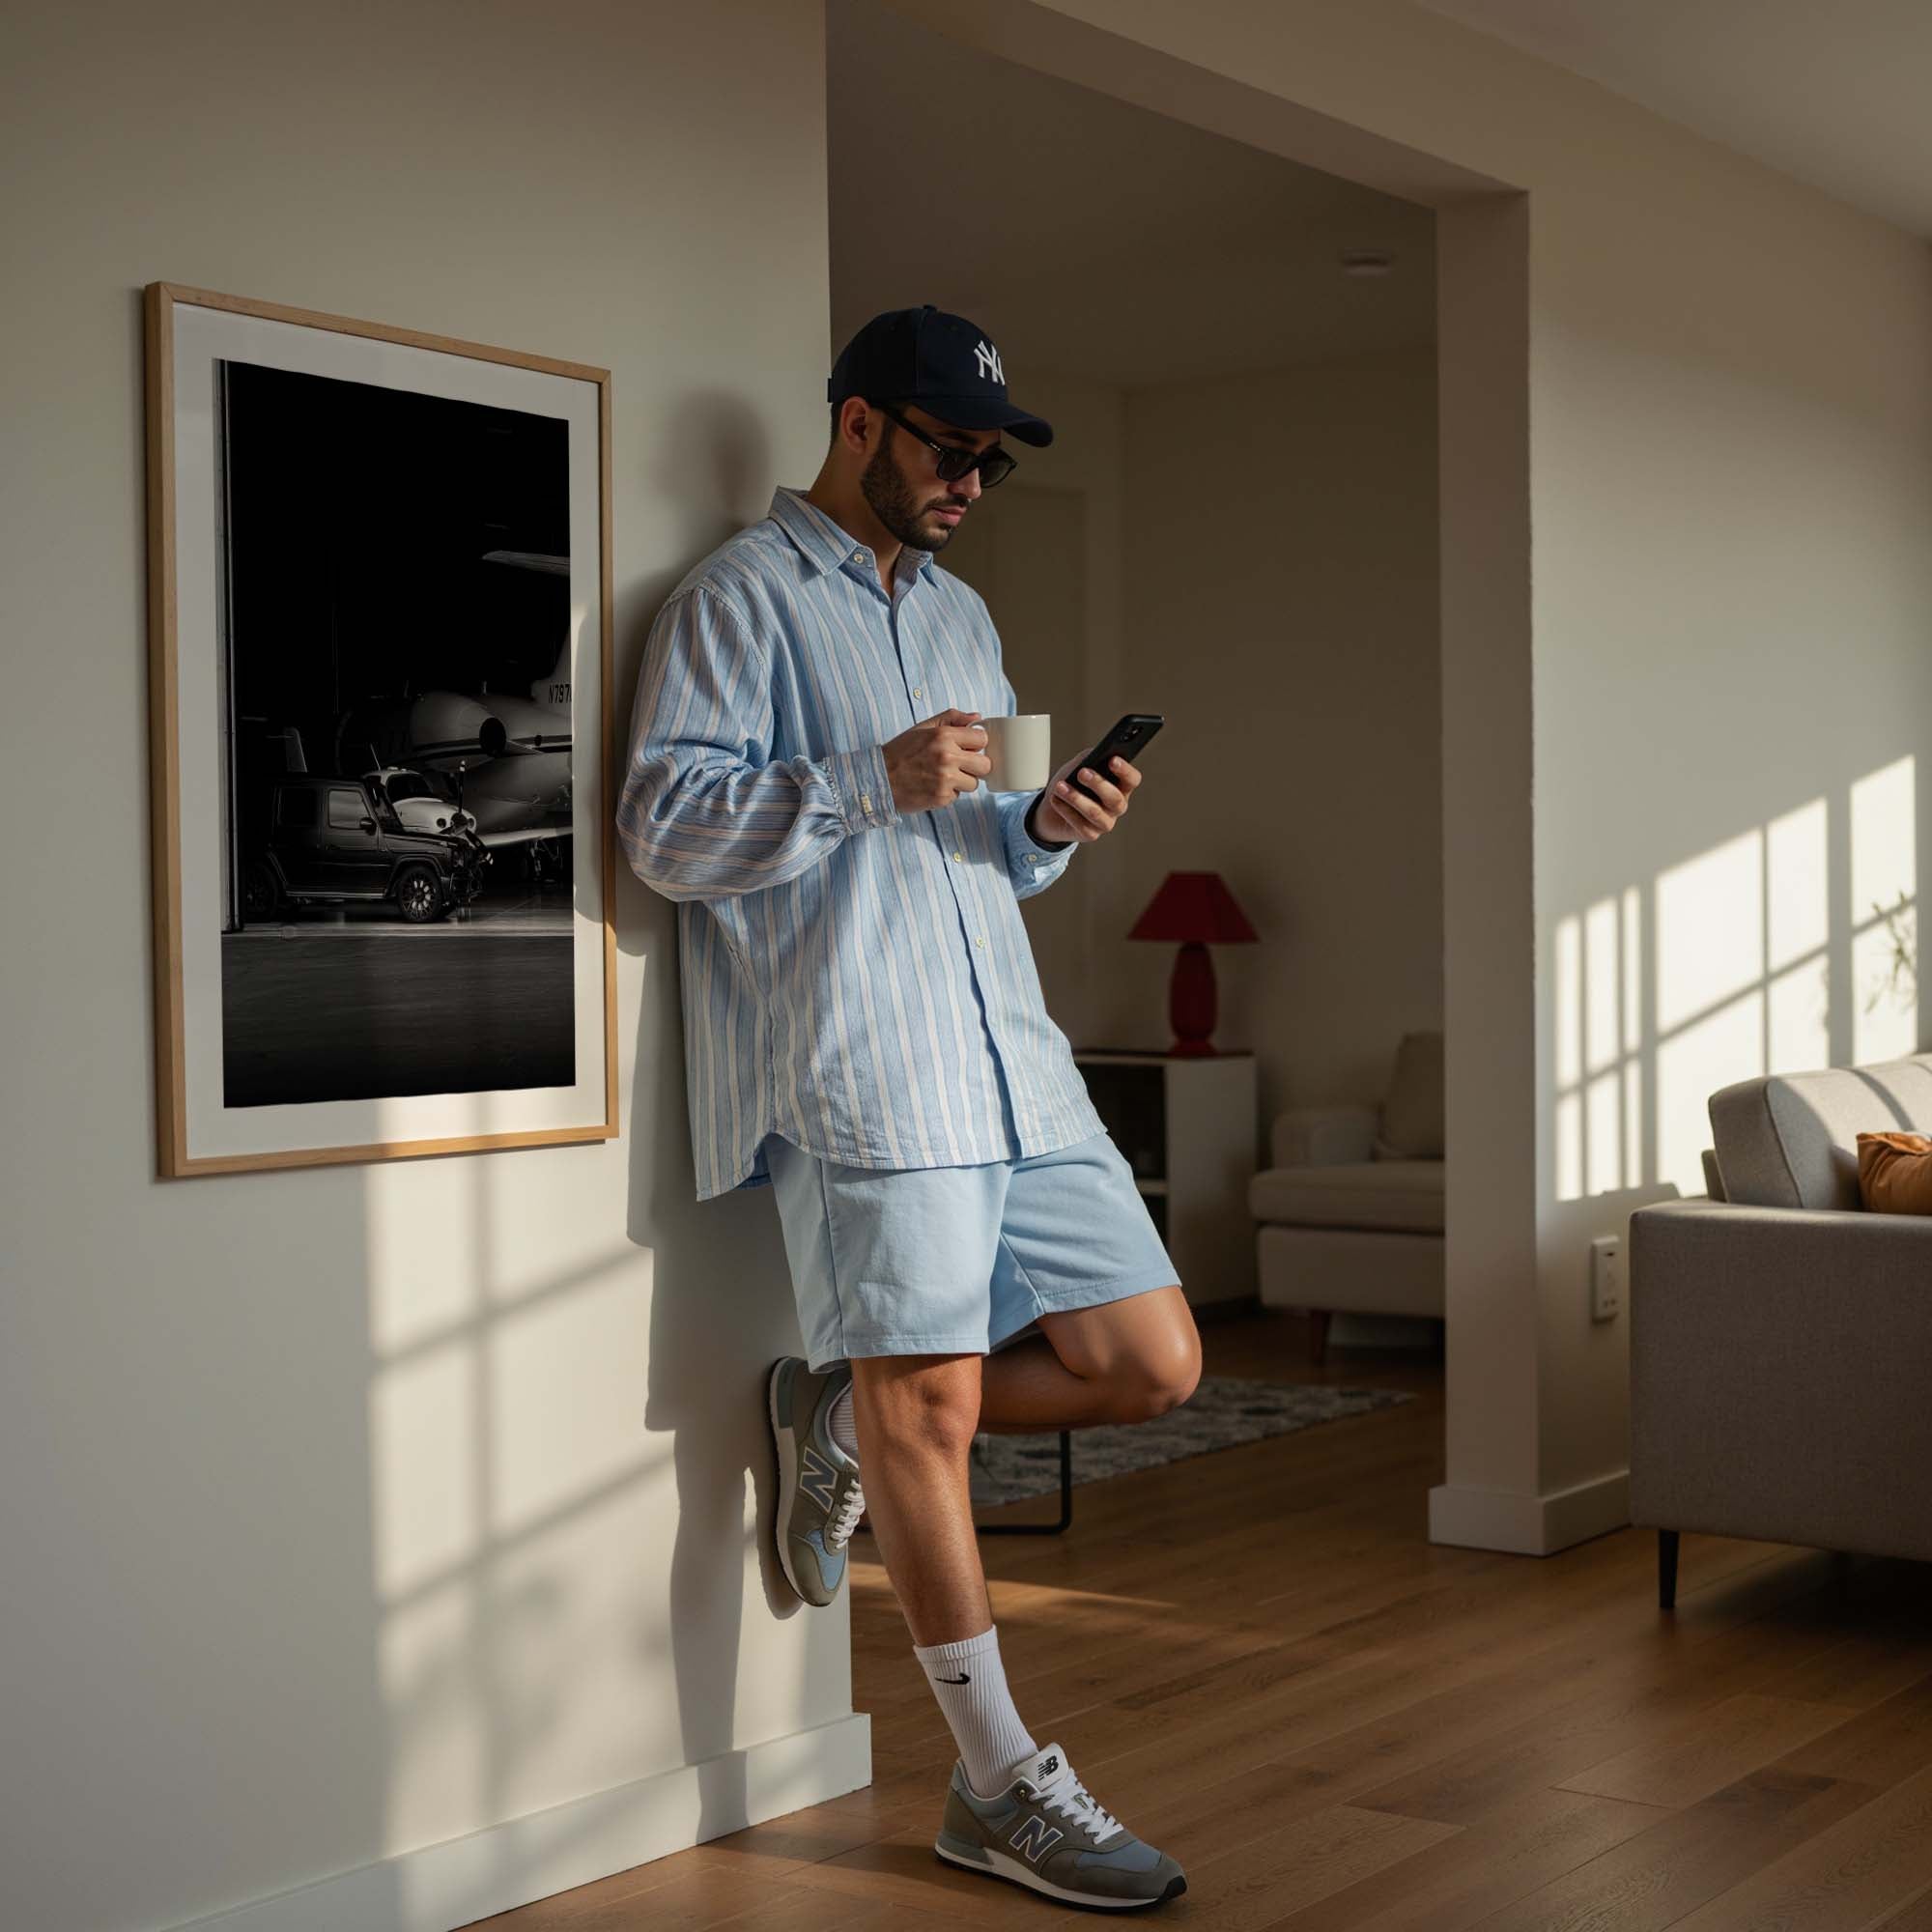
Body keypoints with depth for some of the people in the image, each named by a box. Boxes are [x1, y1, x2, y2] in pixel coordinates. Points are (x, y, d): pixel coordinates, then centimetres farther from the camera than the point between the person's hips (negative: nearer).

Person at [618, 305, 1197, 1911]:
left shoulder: (963, 615, 24)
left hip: (1017, 1068, 8)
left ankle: (844, 1418, 21)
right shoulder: (743, 597, 1)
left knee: (1153, 1363, 3)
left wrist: (1046, 830, 5)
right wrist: (873, 782, -19)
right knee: (932, 1410, -5)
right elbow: (665, 826, -9)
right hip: (862, 1076, -7)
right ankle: (1003, 1787, 7)